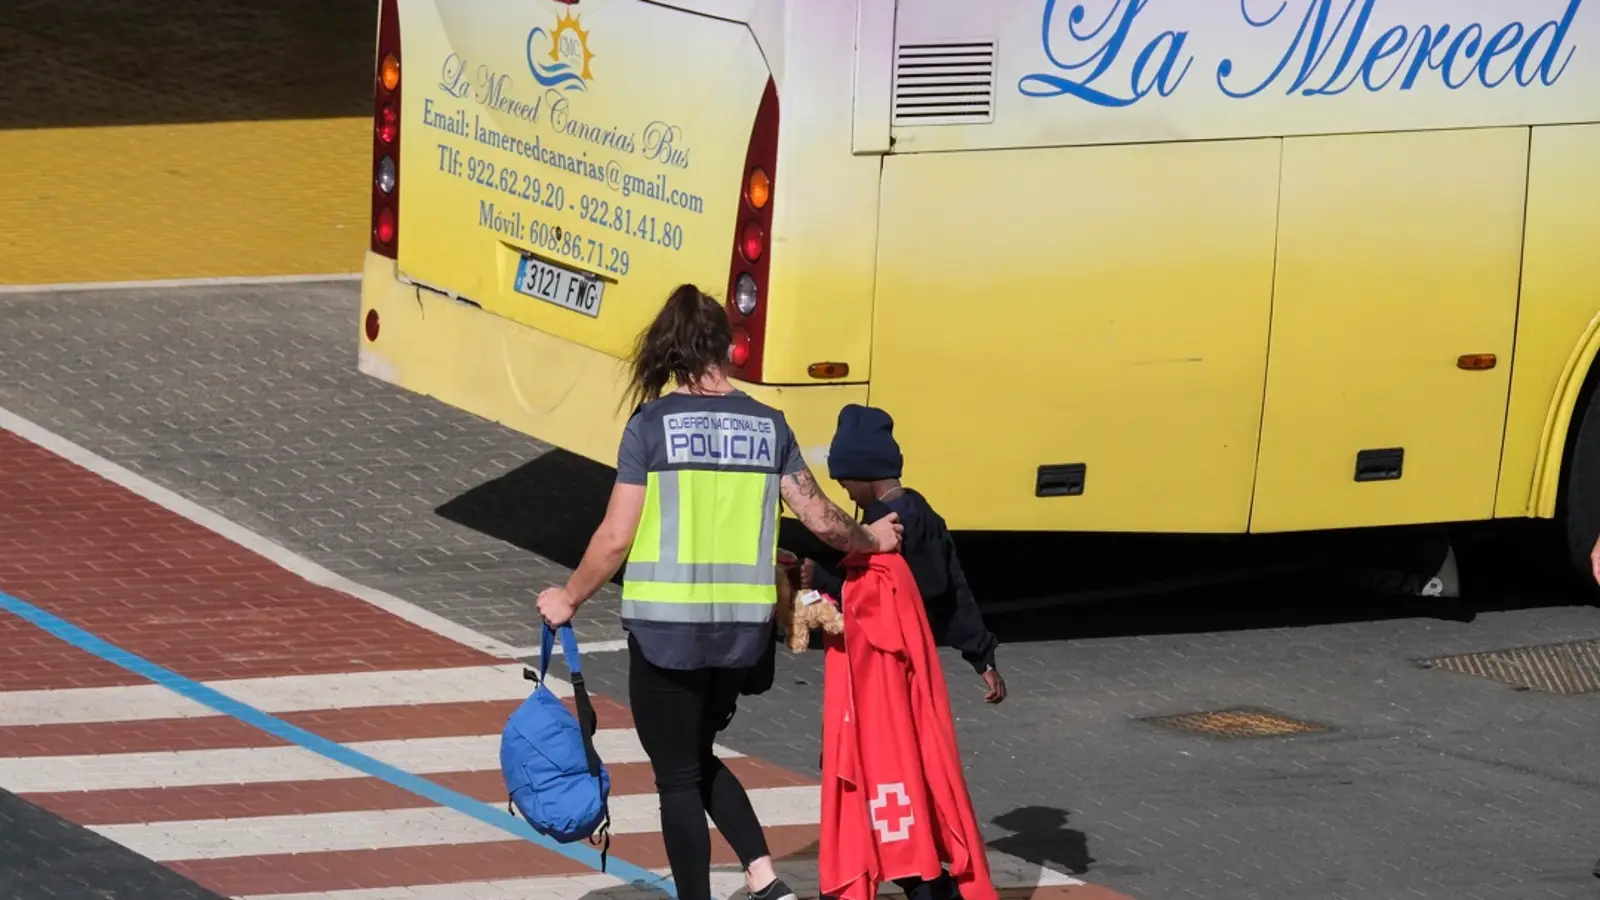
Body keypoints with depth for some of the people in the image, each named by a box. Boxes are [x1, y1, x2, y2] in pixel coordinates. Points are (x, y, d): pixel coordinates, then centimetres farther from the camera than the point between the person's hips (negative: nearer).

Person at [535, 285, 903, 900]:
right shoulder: (767, 424, 3)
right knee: (699, 757, 23)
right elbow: (820, 517, 6)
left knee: (677, 775, 7)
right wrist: (871, 540, 27)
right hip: (742, 625, 5)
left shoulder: (652, 423, -8)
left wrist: (568, 599, 7)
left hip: (668, 626, -5)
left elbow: (616, 538, -8)